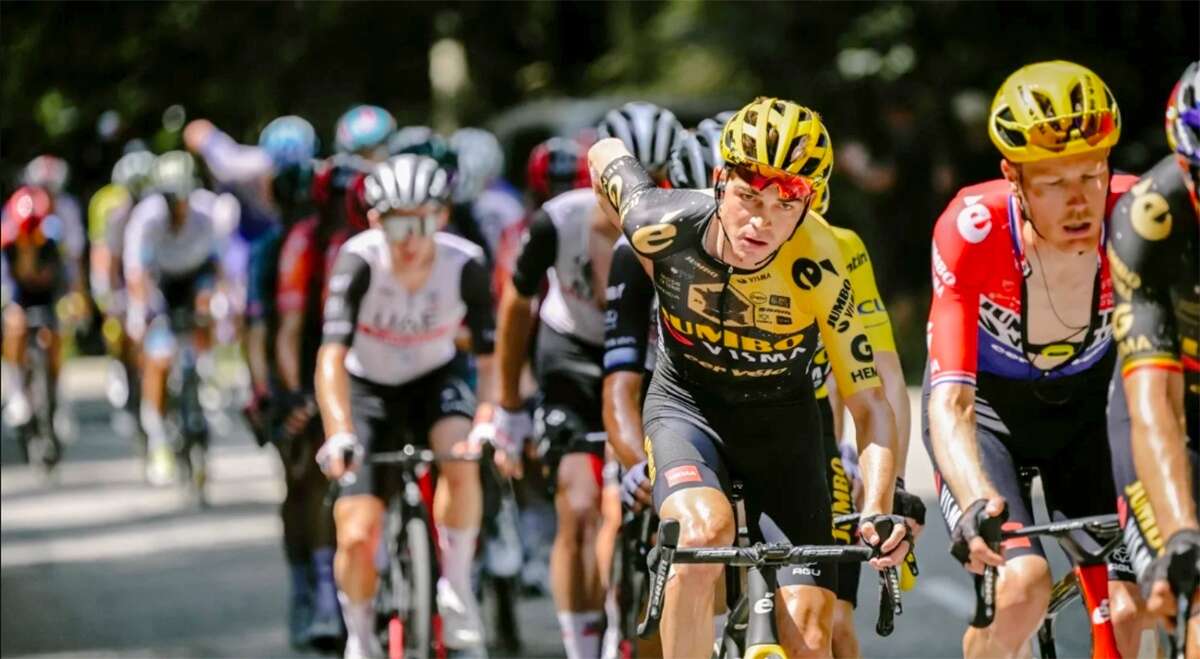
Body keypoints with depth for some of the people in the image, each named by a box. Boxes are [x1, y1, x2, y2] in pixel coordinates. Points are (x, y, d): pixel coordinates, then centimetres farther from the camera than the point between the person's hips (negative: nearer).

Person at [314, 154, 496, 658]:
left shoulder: (464, 264, -25)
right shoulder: (360, 261, -28)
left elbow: (490, 359, -23)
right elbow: (332, 357, -35)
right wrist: (338, 434, -48)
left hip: (436, 380, 1)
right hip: (369, 389, -1)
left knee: (460, 457, -33)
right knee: (357, 536, -11)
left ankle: (457, 588, -13)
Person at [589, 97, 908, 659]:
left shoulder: (816, 267, -28)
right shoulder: (665, 225, -25)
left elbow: (870, 405, -25)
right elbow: (605, 155, -2)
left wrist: (877, 511, -42)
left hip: (782, 422, 0)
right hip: (687, 405, 0)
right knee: (705, 534, -35)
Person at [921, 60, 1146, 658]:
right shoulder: (973, 231, -33)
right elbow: (950, 403, -37)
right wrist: (978, 506, -55)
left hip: (1087, 405, 2)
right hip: (986, 404, -2)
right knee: (1022, 584, -26)